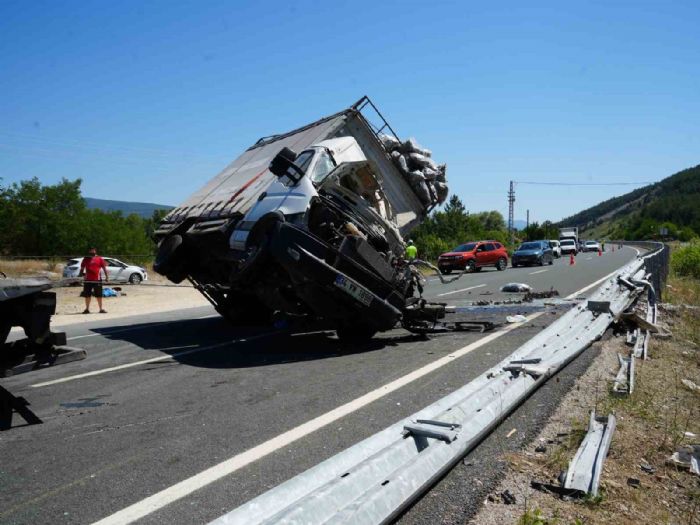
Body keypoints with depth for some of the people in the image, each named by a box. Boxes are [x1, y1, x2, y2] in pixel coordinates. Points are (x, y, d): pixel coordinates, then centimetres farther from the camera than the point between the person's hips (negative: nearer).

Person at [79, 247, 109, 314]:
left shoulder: (99, 259, 3)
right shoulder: (86, 259, 11)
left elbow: (104, 268, 4)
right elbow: (82, 268, 18)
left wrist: (106, 277, -2)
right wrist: (81, 273, 2)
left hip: (97, 280, -3)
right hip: (88, 280, 3)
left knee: (99, 295, 1)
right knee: (87, 295, 9)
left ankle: (101, 309, 7)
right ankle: (87, 309, 19)